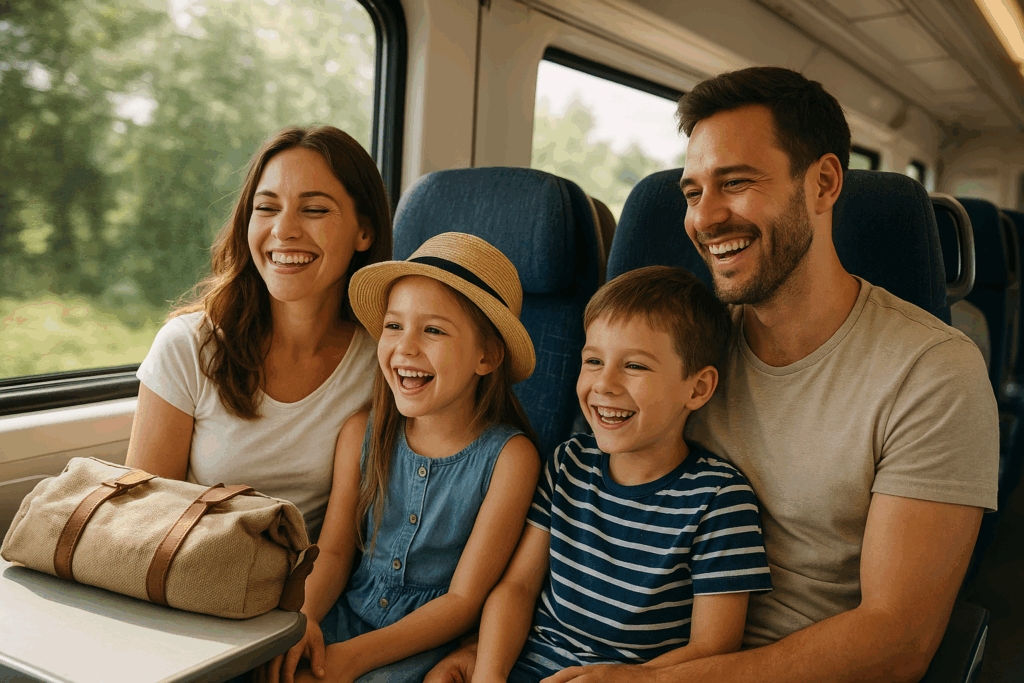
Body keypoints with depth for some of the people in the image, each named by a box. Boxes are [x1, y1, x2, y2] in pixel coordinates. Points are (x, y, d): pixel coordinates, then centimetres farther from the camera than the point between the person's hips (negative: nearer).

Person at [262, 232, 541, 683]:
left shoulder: (509, 456, -15)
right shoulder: (362, 435, -3)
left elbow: (464, 599, -13)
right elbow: (333, 550, 5)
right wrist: (302, 618, -15)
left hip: (432, 641, -4)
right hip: (348, 613, 4)